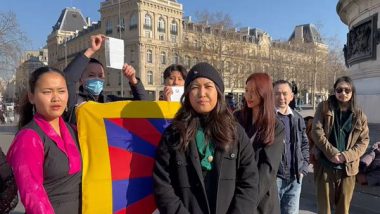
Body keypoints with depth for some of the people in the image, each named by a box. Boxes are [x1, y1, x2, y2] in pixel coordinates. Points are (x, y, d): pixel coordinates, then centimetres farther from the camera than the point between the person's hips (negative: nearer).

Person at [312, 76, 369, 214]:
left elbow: (364, 140, 2)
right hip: (325, 165, -2)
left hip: (348, 167, 2)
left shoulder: (359, 115, 6)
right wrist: (332, 153, -15)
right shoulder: (324, 107, 0)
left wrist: (346, 156, -13)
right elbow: (316, 131, -8)